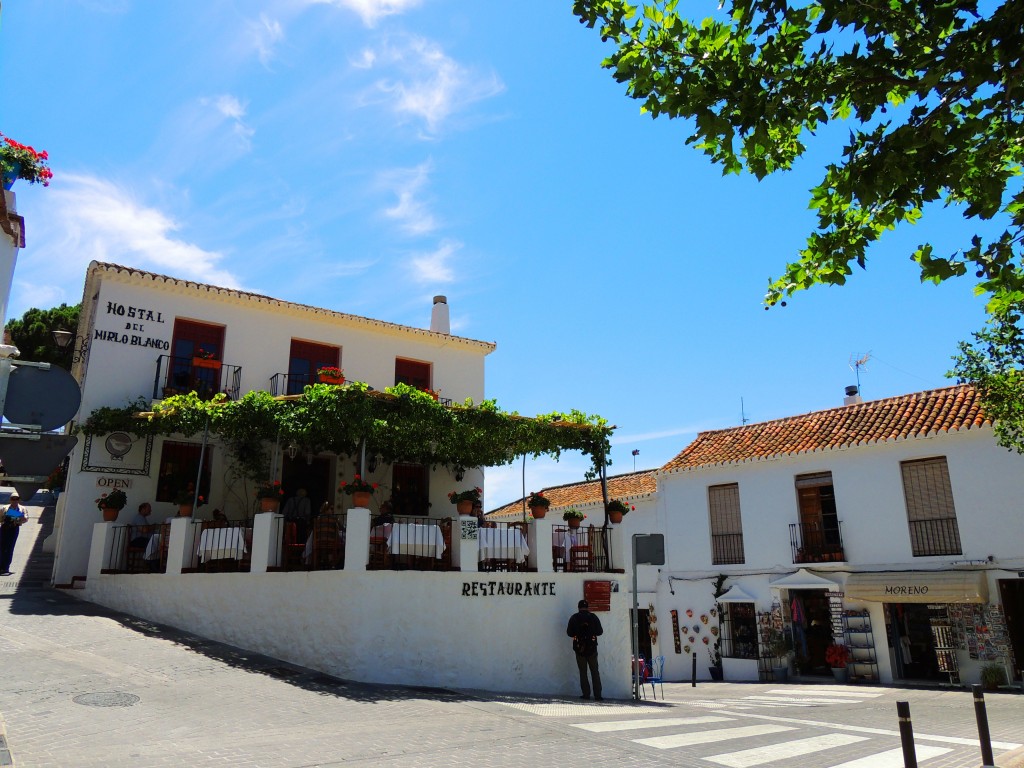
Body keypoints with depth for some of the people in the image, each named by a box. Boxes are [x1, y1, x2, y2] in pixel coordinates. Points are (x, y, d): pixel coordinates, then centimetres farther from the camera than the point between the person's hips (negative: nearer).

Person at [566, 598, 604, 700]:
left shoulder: (574, 618, -3)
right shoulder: (593, 617, -3)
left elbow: (569, 633, 1)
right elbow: (600, 632, 1)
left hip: (579, 649, 0)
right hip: (592, 649, 0)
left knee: (583, 672, 10)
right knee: (595, 672, 7)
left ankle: (586, 694, 7)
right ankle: (597, 695, 2)